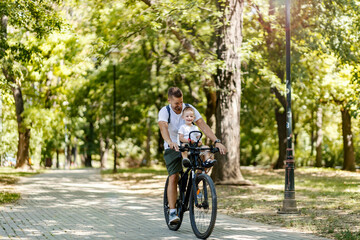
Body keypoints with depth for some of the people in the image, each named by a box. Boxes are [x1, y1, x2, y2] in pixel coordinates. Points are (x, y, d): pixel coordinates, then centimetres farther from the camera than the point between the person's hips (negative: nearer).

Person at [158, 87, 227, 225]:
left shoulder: (189, 109, -10)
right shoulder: (164, 111, -16)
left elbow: (203, 125, -19)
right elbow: (163, 128, -36)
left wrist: (217, 142, -32)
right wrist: (170, 142, -57)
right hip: (172, 148, -2)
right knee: (173, 177, -18)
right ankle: (172, 212, -16)